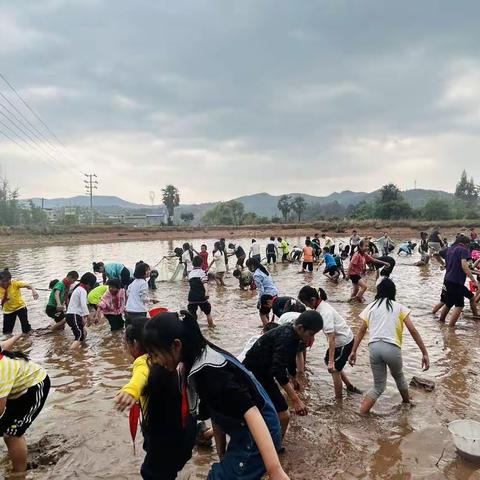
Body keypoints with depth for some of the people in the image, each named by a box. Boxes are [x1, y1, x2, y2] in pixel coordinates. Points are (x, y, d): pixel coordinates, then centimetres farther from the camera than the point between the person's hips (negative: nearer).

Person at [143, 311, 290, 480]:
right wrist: (222, 455, 15)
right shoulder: (196, 365, 1)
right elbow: (216, 413, 9)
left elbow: (250, 411, -33)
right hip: (244, 437, 9)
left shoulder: (209, 371, -28)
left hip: (257, 441, -9)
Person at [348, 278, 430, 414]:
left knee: (378, 386, 15)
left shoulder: (371, 307, 16)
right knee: (398, 376, 32)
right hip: (392, 347, -1)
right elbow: (413, 331, 4)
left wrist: (353, 351, 13)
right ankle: (407, 402, 50)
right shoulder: (399, 307, 11)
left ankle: (361, 415, 3)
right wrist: (425, 353, 6)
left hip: (374, 347, 1)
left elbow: (361, 331, 11)